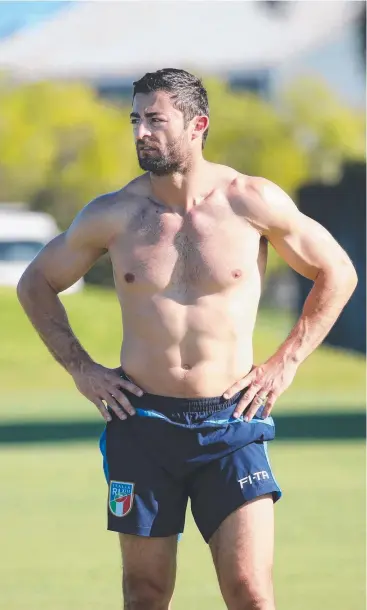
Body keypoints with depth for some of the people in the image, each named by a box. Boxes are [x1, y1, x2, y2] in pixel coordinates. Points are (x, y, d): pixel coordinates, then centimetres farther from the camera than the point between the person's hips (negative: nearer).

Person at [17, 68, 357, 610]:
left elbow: (337, 275, 9)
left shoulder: (253, 203, -4)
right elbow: (37, 284, 16)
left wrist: (286, 363, 2)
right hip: (142, 420, 2)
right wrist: (80, 368, 6)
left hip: (230, 423, -2)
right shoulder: (113, 215, 0)